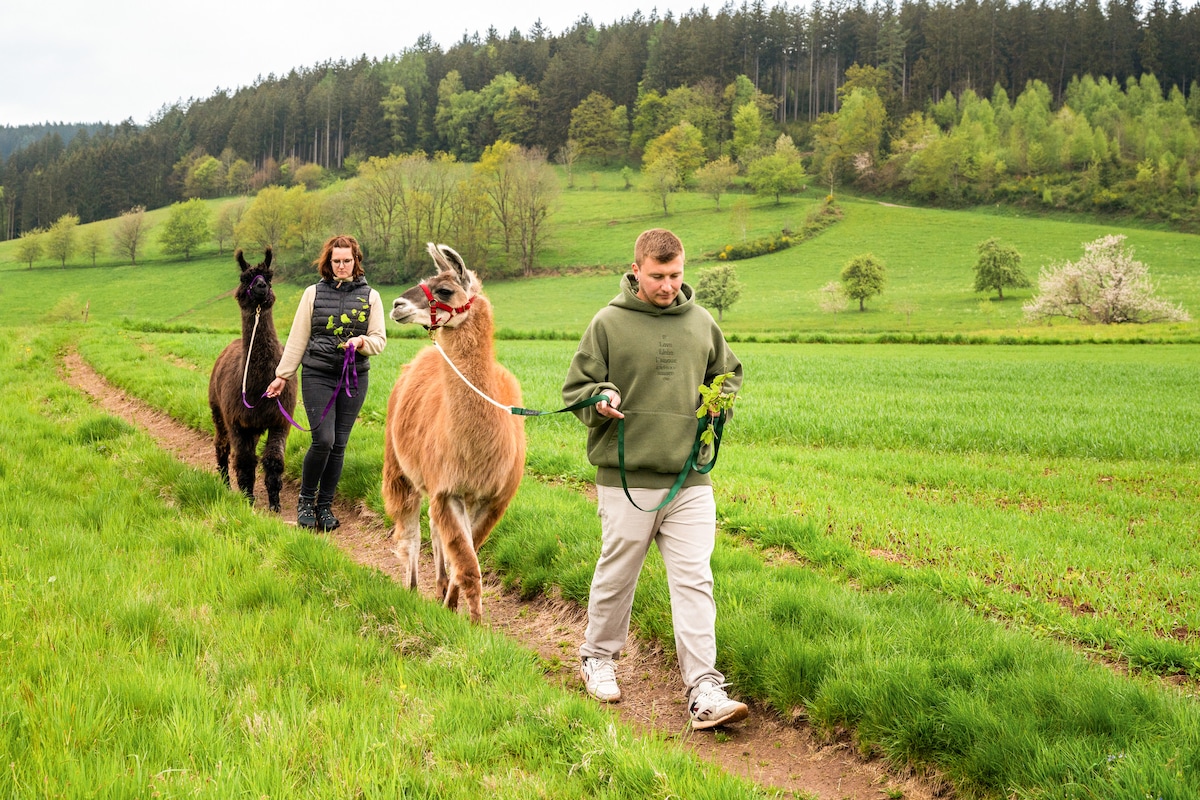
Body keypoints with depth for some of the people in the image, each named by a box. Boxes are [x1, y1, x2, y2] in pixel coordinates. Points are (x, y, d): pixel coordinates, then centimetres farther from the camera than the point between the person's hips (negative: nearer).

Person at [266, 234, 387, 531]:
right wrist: (282, 375, 4)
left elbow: (380, 340, 6)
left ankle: (325, 505, 17)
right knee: (323, 440, -13)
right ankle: (305, 499, 7)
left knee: (339, 445, 4)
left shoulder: (370, 296, 6)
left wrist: (360, 342, -15)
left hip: (354, 378, 2)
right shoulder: (313, 293, 4)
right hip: (318, 376, -2)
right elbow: (297, 339, 6)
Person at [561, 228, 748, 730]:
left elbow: (728, 373, 24)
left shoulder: (701, 323, 9)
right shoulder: (609, 323, -2)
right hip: (626, 479, -2)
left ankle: (705, 692, -3)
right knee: (616, 576, 10)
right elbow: (575, 388, 3)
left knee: (694, 582, -3)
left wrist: (721, 399, 3)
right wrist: (601, 399, -19)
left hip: (690, 479, 2)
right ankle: (598, 657, 33)